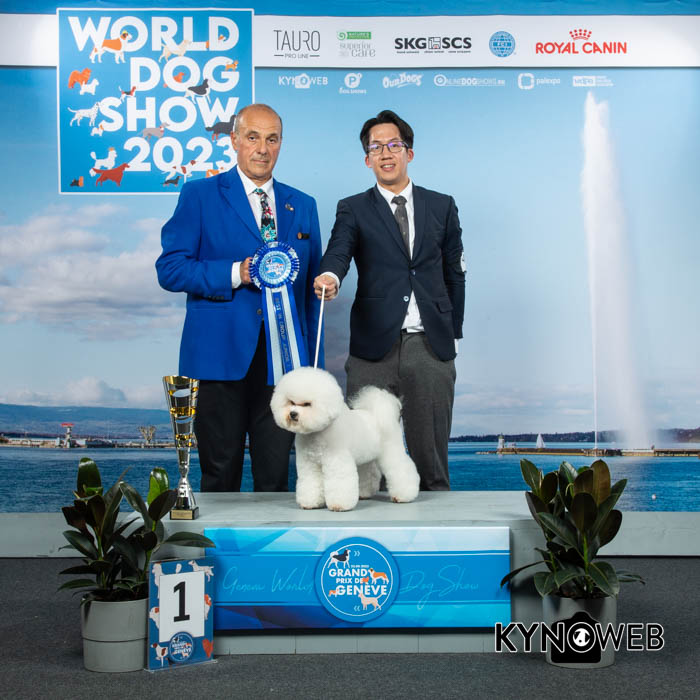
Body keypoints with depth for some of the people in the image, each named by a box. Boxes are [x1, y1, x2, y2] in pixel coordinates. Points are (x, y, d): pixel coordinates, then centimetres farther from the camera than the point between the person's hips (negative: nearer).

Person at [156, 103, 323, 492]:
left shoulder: (302, 205, 15)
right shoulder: (199, 195, 3)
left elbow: (311, 288, 15)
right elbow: (169, 269, -4)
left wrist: (313, 366, 10)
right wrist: (236, 274, -17)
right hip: (223, 355, -3)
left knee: (276, 479, 6)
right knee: (221, 477, 4)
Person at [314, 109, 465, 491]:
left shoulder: (442, 206, 12)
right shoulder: (353, 210, 7)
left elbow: (454, 273, 15)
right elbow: (338, 252, -12)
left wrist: (453, 332, 12)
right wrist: (330, 276, -35)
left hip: (431, 348, 1)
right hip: (374, 348, -1)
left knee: (431, 457, 7)